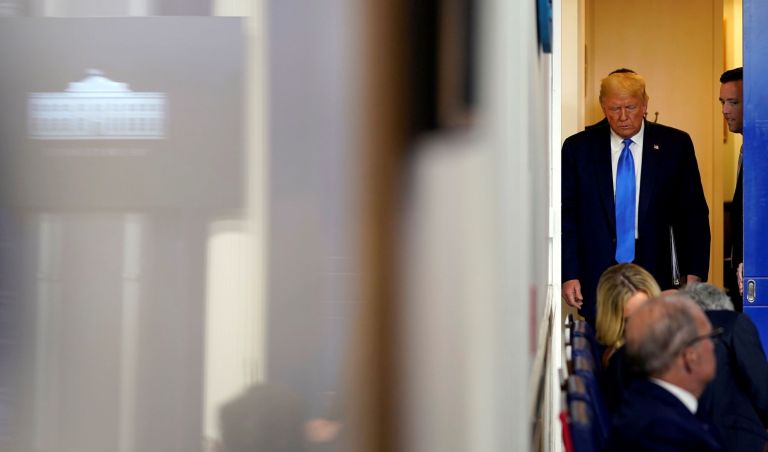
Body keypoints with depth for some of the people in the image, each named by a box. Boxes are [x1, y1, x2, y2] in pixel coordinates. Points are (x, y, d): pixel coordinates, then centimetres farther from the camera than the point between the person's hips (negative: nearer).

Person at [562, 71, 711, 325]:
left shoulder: (675, 145, 5)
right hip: (596, 283, 0)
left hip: (655, 276, 0)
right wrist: (568, 275, -3)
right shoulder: (578, 148, 6)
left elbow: (694, 213, 6)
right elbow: (566, 215, 6)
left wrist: (693, 274, -2)